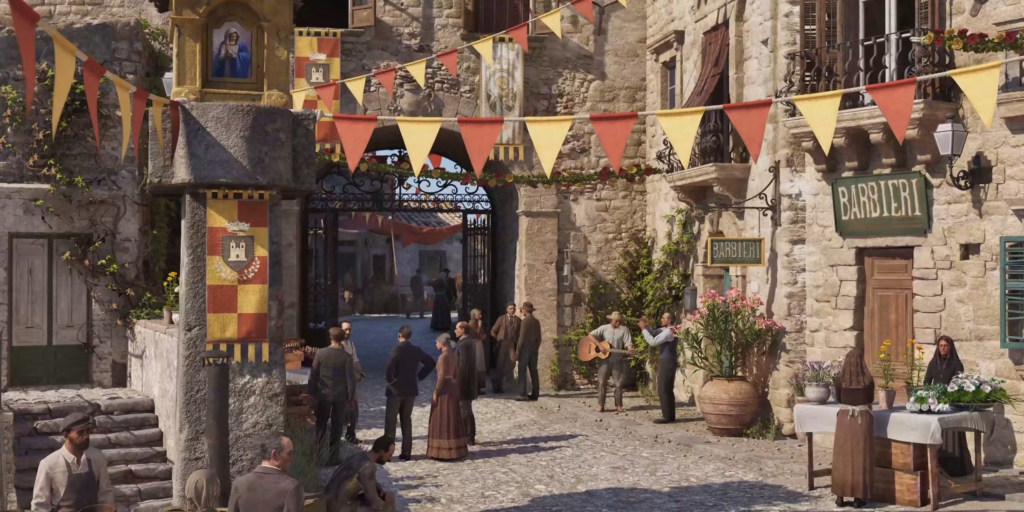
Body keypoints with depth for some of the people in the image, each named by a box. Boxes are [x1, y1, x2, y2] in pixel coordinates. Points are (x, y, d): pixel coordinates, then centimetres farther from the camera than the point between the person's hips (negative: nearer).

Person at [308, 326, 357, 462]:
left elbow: (313, 375, -4)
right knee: (336, 425, 7)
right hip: (340, 395, -1)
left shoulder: (321, 353, -8)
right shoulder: (346, 356, -9)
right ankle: (332, 455, 7)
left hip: (324, 394, 1)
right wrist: (350, 398, 0)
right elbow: (350, 379, -8)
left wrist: (311, 393, 5)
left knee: (321, 424, 13)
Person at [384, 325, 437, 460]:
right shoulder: (416, 350, 6)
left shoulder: (397, 349, -13)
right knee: (406, 420, 12)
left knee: (390, 421, 2)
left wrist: (389, 379, -14)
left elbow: (390, 365, -29)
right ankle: (406, 452, 10)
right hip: (411, 389, 5)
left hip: (396, 389, -5)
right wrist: (419, 377, 12)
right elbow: (430, 363, 13)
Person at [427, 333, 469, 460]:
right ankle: (457, 449, 19)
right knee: (452, 419, 14)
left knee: (443, 420, -2)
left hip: (444, 388, -9)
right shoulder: (454, 355, 9)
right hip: (453, 386, 9)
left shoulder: (443, 356, -17)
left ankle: (445, 451, 1)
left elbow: (441, 376, -20)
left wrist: (435, 392, -16)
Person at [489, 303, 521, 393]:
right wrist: (497, 341, 0)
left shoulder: (518, 320, 7)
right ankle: (498, 385, 13)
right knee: (499, 365, 0)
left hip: (512, 344, 1)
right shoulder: (501, 318, 5)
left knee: (511, 364, -9)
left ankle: (497, 381, 12)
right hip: (501, 344, -1)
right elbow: (493, 331, 8)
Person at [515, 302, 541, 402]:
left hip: (525, 348, -7)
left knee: (522, 372, -6)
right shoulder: (537, 321, 9)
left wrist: (517, 350, -10)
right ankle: (535, 394, 6)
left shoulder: (525, 321, -12)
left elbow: (522, 337, -14)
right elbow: (539, 337, 12)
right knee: (533, 371, 7)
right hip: (534, 348, 7)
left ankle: (522, 395, -11)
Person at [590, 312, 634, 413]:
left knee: (618, 383, 3)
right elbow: (591, 335, -6)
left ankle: (618, 405, 12)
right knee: (602, 382, 0)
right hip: (605, 359, 0)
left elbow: (628, 342, -10)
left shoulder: (624, 329, -2)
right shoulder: (604, 328, 0)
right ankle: (600, 405, 5)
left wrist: (629, 349, -33)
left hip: (618, 360, 0)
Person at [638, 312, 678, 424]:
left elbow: (653, 342, -23)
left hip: (667, 363, -10)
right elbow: (654, 333, 17)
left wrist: (643, 329, -17)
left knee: (662, 390, -7)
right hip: (668, 362, 10)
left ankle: (666, 416, -6)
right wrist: (646, 326, 1)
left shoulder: (669, 332, -20)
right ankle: (670, 415, 15)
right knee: (668, 390, 12)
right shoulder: (665, 330, 12)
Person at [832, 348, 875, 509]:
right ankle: (859, 497, 8)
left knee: (842, 457, 8)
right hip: (862, 419, -1)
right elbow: (871, 399, 10)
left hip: (844, 418, 1)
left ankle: (840, 496, 10)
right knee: (860, 458, 6)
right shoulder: (868, 381, -7)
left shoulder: (840, 380, -5)